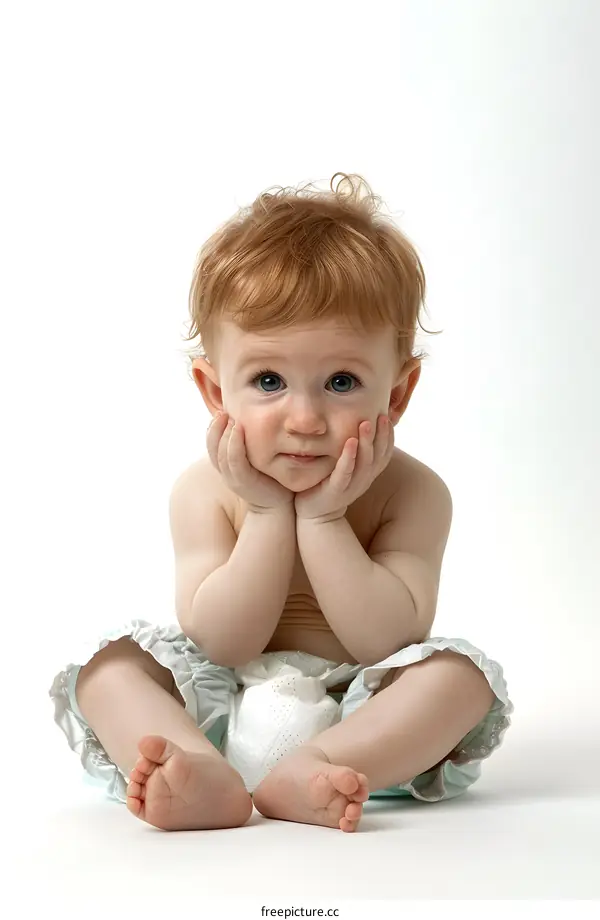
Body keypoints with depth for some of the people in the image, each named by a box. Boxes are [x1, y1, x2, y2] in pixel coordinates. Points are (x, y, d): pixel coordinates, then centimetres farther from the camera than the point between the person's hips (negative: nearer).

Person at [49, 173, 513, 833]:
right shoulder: (206, 491, -7)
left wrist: (322, 519, -24)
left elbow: (387, 642, -19)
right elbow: (218, 645, -15)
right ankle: (205, 777, -41)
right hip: (223, 715, 1)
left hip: (355, 716, -1)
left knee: (459, 673, -25)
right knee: (107, 665, -16)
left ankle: (303, 775, -38)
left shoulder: (413, 494, -10)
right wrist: (270, 516, -22)